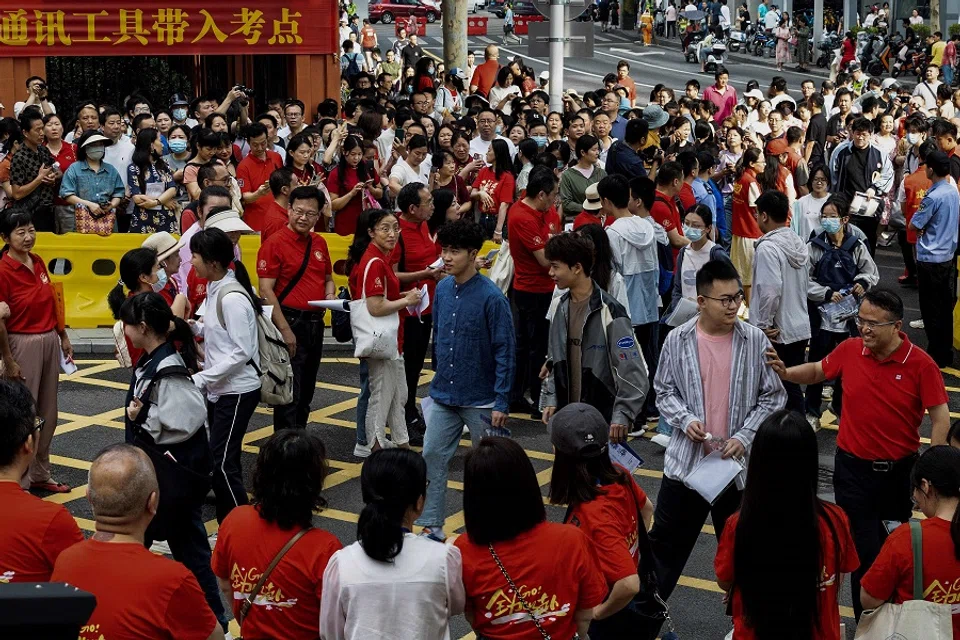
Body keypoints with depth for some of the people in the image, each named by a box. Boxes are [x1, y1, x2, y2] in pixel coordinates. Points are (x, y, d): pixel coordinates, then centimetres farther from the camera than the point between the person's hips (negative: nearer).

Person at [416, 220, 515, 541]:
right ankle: (430, 526, 12)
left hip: (481, 401, -5)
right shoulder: (443, 289, 1)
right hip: (443, 395, 5)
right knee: (432, 458, 3)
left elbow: (505, 352, -15)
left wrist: (501, 403, -16)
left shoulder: (491, 297, -17)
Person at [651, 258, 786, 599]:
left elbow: (773, 397, -2)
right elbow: (664, 391, 6)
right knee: (665, 543, 8)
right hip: (686, 460, 0)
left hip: (739, 463, 0)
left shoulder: (755, 340, -7)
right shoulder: (678, 340, -5)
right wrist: (685, 419, -12)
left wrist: (745, 436, -12)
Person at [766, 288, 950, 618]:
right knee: (865, 552, 2)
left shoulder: (920, 364, -14)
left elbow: (941, 418, -11)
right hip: (854, 468, 1)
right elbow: (818, 371, 14)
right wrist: (785, 372, -4)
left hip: (899, 470, -1)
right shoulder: (850, 350, -6)